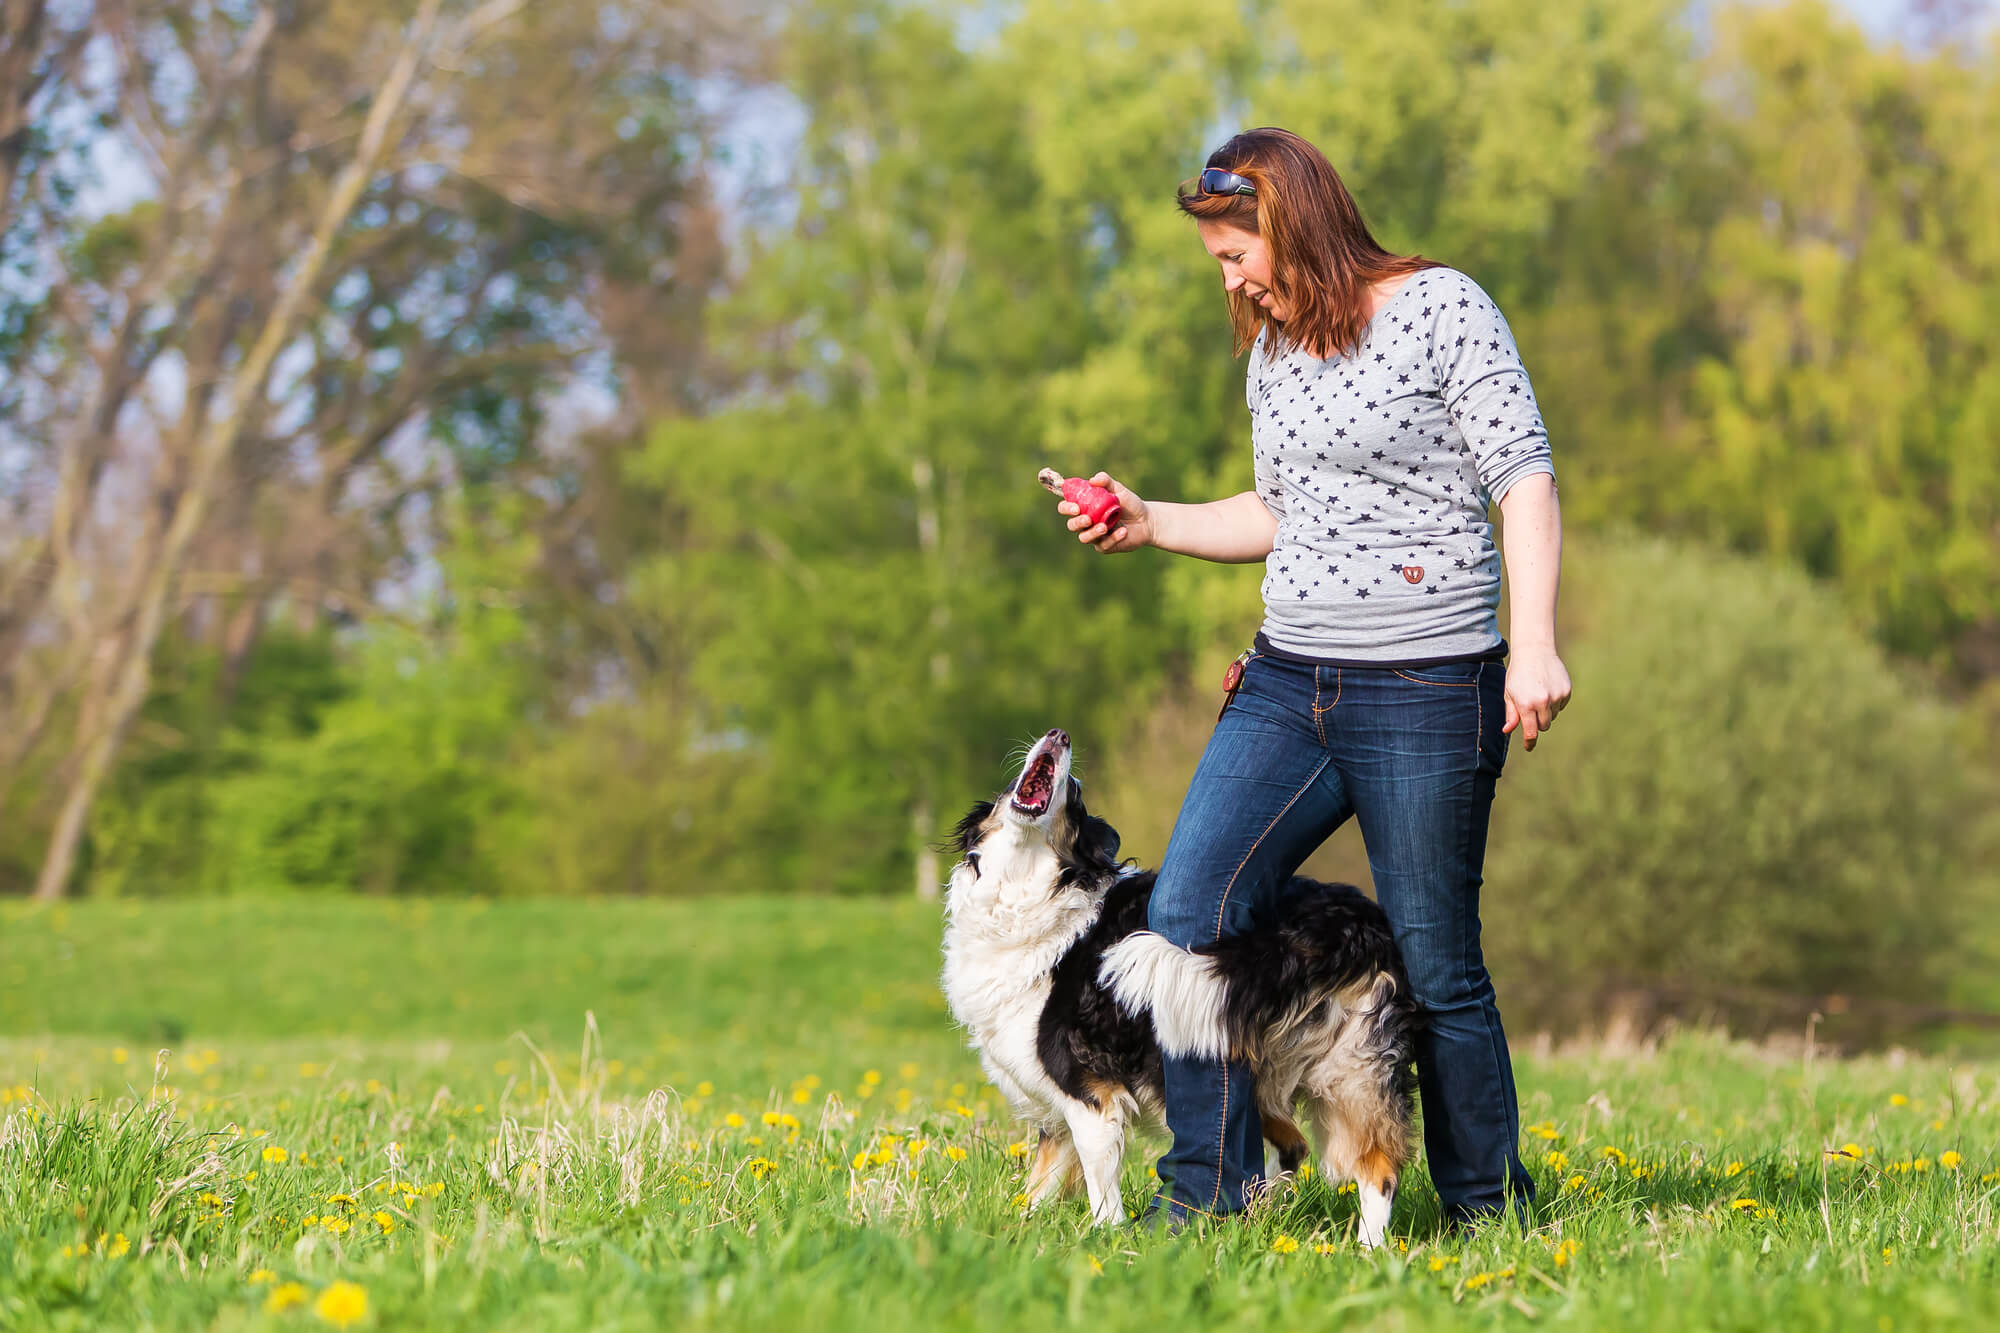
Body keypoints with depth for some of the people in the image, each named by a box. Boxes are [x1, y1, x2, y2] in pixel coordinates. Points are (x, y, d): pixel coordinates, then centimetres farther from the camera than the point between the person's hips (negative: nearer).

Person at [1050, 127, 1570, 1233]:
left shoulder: (1442, 308, -5)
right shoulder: (1273, 352, 15)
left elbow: (1525, 478, -9)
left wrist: (1535, 644, -18)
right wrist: (1150, 523, 13)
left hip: (1428, 695, -6)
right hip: (1286, 684, 7)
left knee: (1434, 966, -1)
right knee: (1185, 913, -7)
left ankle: (1492, 1211, 14)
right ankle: (1209, 1192, 0)